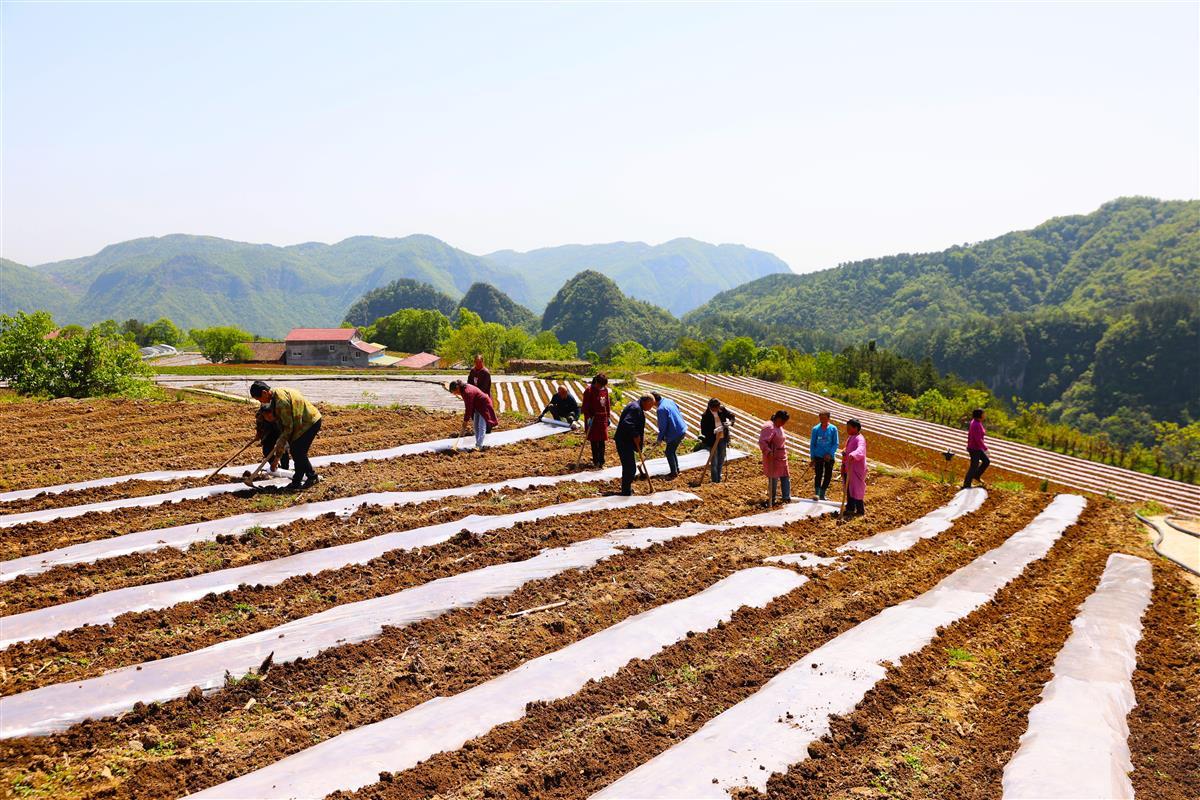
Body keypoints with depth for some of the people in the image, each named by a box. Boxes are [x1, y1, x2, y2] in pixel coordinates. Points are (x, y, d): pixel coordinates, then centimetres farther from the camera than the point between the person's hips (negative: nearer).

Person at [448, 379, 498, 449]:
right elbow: (468, 406, 9)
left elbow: (468, 408, -27)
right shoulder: (464, 390, -1)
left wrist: (465, 422, -21)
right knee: (476, 426, 11)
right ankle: (477, 444, 16)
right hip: (477, 407, 10)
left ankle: (479, 446, -16)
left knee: (481, 426, -13)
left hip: (484, 406, -10)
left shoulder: (467, 392, -30)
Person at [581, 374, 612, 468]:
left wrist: (608, 416, 15)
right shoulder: (589, 391, -11)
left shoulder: (605, 390, 7)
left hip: (603, 418, 5)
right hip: (593, 419, -5)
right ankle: (596, 461, 11)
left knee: (602, 440, 6)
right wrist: (588, 418, -19)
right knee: (594, 440, 2)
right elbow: (585, 406, -12)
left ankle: (601, 461, 11)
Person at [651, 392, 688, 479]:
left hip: (675, 433, -9)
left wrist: (659, 439, -4)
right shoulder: (669, 401, 5)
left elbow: (663, 426, -18)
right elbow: (678, 408, 19)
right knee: (673, 451, 22)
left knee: (669, 452, 4)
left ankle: (674, 473, 11)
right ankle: (676, 470, 31)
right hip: (682, 430, 9)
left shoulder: (661, 409, -21)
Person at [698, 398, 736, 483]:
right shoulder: (706, 416, -20)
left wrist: (730, 422, -19)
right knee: (714, 462, 0)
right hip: (712, 440, -5)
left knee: (721, 460, 16)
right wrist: (715, 431, -32)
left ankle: (719, 479, 31)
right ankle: (715, 481, 11)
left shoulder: (722, 409, -8)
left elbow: (732, 416, 3)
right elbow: (704, 431, -18)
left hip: (723, 439, 5)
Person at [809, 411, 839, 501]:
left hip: (829, 457, 1)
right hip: (818, 456, -1)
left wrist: (830, 454, -14)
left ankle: (822, 494, 19)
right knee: (818, 475, -13)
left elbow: (835, 444, -1)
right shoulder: (816, 429, -1)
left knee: (828, 476, 7)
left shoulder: (833, 429, -3)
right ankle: (816, 493, -14)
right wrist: (812, 457, 1)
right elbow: (812, 444, 5)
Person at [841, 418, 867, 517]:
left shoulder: (860, 439, -18)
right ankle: (850, 508, 26)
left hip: (856, 469, -10)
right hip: (849, 468, 10)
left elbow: (860, 450, -39)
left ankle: (860, 510, 6)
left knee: (856, 490, -4)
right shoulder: (850, 438, 14)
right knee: (849, 489, 15)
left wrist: (853, 455, -58)